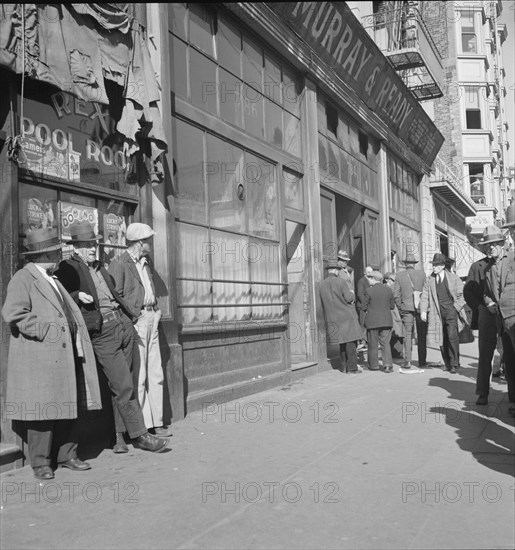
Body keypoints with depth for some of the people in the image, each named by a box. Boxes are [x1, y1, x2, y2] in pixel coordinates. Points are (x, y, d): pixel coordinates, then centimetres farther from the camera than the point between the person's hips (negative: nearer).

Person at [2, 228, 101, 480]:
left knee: (69, 407, 11)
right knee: (43, 410, -1)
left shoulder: (52, 281, 20)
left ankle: (66, 455, 23)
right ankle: (40, 463, 11)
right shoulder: (22, 279, -7)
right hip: (39, 359, -8)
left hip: (64, 355, 8)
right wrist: (46, 331, -18)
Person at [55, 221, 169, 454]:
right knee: (124, 386, -6)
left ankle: (118, 436, 18)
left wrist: (127, 310, 21)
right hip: (102, 332, -7)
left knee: (119, 386, 9)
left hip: (123, 325, 7)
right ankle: (139, 434, 5)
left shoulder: (100, 267, 20)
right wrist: (77, 295, -21)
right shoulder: (68, 268, -2)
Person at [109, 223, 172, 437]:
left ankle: (156, 422, 16)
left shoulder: (145, 263, 20)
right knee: (138, 376, -4)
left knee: (155, 374, 9)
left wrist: (155, 313, 13)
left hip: (151, 318, 8)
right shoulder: (120, 265, -7)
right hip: (135, 322, -8)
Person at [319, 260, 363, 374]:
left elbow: (323, 302, 11)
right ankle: (352, 367, 0)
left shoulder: (322, 285, 5)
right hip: (346, 315, -6)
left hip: (332, 317, 6)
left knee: (342, 342, 16)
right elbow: (349, 298, -15)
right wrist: (352, 294, 8)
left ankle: (344, 366, 20)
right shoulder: (340, 282, -12)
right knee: (350, 341, 0)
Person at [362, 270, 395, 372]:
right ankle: (388, 364, -5)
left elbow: (364, 307, -6)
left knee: (373, 344, 8)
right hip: (386, 321, 3)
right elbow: (392, 306, 8)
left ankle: (374, 365, 16)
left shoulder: (369, 291, -10)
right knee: (385, 343, 6)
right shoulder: (388, 289, 3)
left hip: (372, 321, -3)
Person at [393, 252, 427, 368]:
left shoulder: (399, 275, 1)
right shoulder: (422, 273, -1)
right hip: (420, 307, 0)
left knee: (408, 335, 3)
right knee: (421, 335, 9)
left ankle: (408, 361, -3)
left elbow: (396, 294, -1)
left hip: (406, 308, 0)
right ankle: (422, 361, 13)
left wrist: (400, 307, 8)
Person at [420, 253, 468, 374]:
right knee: (442, 339, 4)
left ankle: (454, 364, -5)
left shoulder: (454, 278, 5)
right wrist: (423, 310, -4)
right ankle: (448, 364, 16)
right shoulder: (429, 280, 9)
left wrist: (456, 307, -4)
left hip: (451, 310, -2)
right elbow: (424, 297, 7)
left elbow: (462, 295, 7)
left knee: (452, 336, -13)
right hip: (437, 313, 2)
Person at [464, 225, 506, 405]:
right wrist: (483, 306, -7)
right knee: (485, 356, 4)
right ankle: (482, 394, 10)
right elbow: (468, 292, 6)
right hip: (487, 316, 1)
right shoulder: (477, 266, 8)